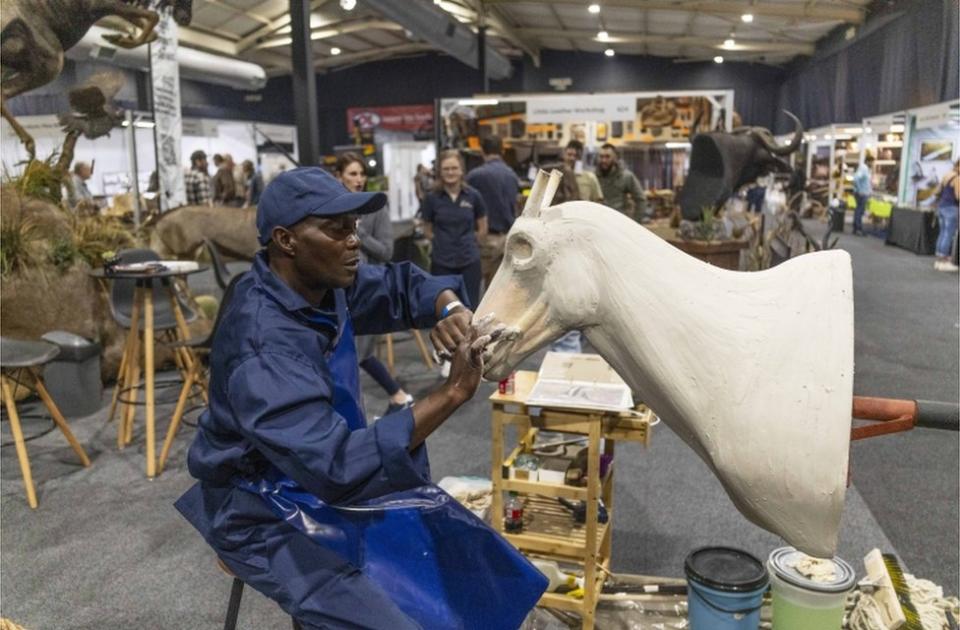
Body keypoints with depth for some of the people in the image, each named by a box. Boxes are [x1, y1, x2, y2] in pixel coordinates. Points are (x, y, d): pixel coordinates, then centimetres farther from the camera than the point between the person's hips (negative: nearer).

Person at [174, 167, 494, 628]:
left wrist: (450, 309, -19)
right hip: (267, 513, -8)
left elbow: (399, 286, 4)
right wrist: (452, 393, -41)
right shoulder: (264, 348, -34)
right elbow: (338, 466, -40)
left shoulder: (322, 282, -8)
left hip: (325, 475, 8)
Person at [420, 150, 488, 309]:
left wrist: (468, 245, 8)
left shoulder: (473, 196, -2)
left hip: (470, 261, 0)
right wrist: (444, 244, 4)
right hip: (441, 263, 0)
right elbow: (427, 230, 9)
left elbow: (483, 229, 8)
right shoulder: (432, 198, -3)